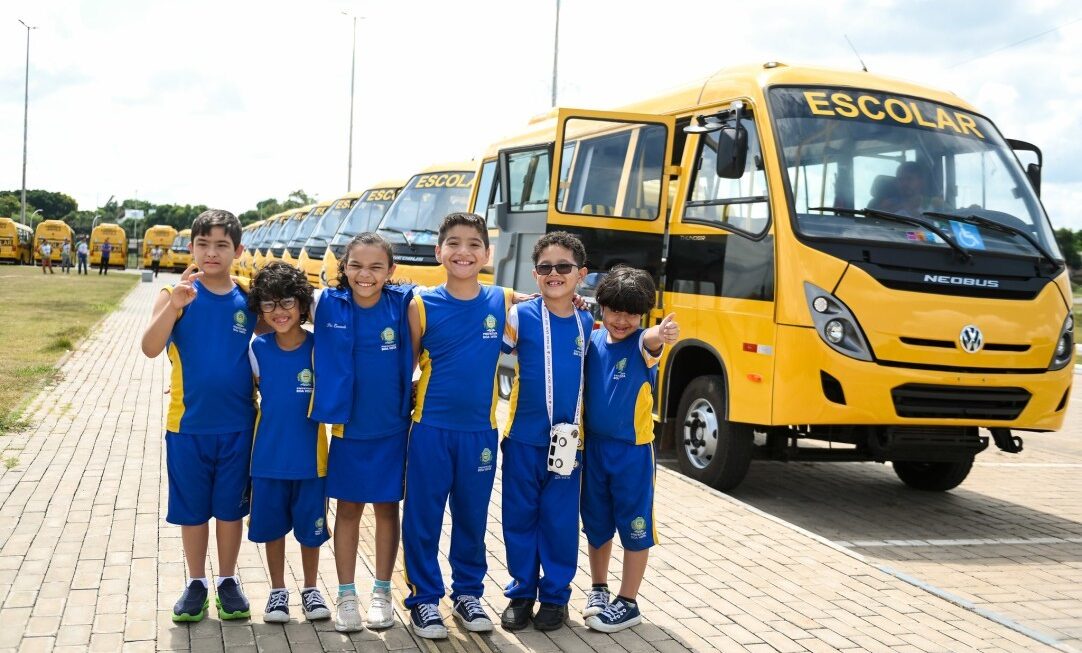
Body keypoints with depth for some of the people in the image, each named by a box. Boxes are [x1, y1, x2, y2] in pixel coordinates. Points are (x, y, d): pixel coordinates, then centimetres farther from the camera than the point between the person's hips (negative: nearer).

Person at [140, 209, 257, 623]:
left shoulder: (247, 299, -2)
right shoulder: (177, 295, -7)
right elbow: (150, 348, -21)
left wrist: (259, 388, -3)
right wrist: (173, 305, -35)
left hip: (237, 425, 1)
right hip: (188, 423, -1)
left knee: (230, 506, 13)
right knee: (191, 508, 11)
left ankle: (228, 581, 27)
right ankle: (196, 583, 26)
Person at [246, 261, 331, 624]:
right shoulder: (258, 349, -3)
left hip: (310, 458, -1)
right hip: (268, 457, 1)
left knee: (310, 528, 11)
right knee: (272, 526, 12)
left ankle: (310, 589, 30)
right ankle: (277, 591, 29)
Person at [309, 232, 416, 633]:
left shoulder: (403, 305, -11)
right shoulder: (327, 304, -8)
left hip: (391, 428, 0)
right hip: (346, 427, 1)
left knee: (386, 508, 11)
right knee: (348, 509, 10)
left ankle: (382, 592, 25)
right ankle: (346, 595, 21)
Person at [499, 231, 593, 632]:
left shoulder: (588, 323, 2)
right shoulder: (520, 317, -6)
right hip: (523, 437, -1)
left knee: (560, 520, 8)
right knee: (520, 517, 8)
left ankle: (556, 596, 22)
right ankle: (521, 593, 23)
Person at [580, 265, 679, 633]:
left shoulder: (640, 344, -13)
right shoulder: (591, 341, 1)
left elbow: (650, 340, -35)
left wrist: (661, 335, -61)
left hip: (632, 450, -4)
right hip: (593, 446, 4)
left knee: (634, 527, 4)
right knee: (596, 523, 17)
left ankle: (628, 603, 16)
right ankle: (598, 589, 35)